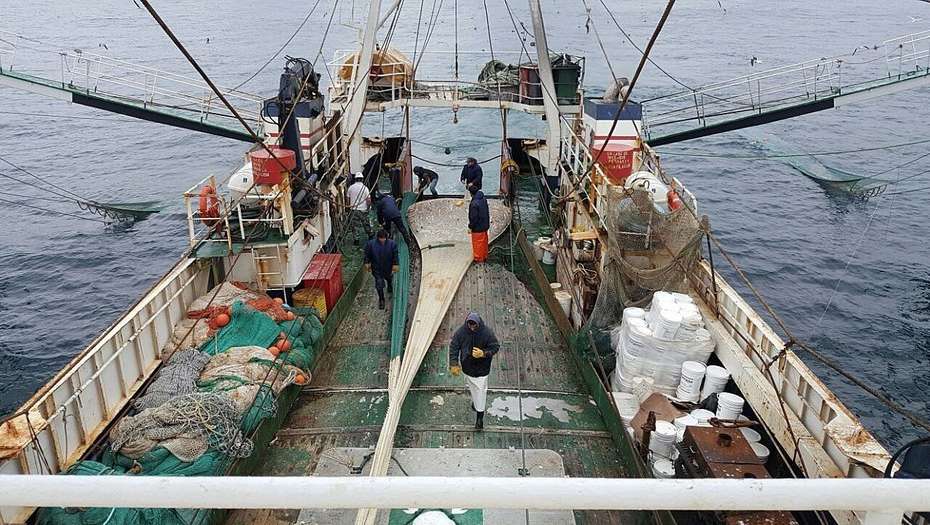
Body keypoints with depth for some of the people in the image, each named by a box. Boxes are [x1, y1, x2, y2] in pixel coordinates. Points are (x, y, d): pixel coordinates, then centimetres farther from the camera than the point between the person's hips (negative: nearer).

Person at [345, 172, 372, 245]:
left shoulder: (351, 187, 0)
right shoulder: (365, 188, -6)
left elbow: (347, 198, 5)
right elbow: (369, 200, -8)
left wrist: (349, 206, 18)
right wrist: (368, 207, 8)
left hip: (353, 209, 0)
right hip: (363, 209, 0)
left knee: (354, 225, 5)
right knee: (366, 224, 15)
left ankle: (356, 240, 4)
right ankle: (369, 236, 28)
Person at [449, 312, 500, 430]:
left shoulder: (487, 333, -24)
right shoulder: (461, 332, -19)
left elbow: (495, 347, -12)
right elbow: (453, 347, -8)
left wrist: (484, 353, -30)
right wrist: (454, 364, -12)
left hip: (482, 368, -3)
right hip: (467, 366, 3)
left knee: (481, 390, 1)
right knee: (470, 387, 24)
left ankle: (480, 416, 13)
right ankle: (475, 401, 54)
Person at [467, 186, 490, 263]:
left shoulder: (474, 204, -27)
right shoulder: (484, 200, 0)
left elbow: (473, 218, -24)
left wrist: (470, 227, -12)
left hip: (478, 227, -8)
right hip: (485, 225, 8)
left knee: (478, 243, 7)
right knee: (484, 241, 20)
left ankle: (478, 258, 18)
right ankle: (484, 257, 33)